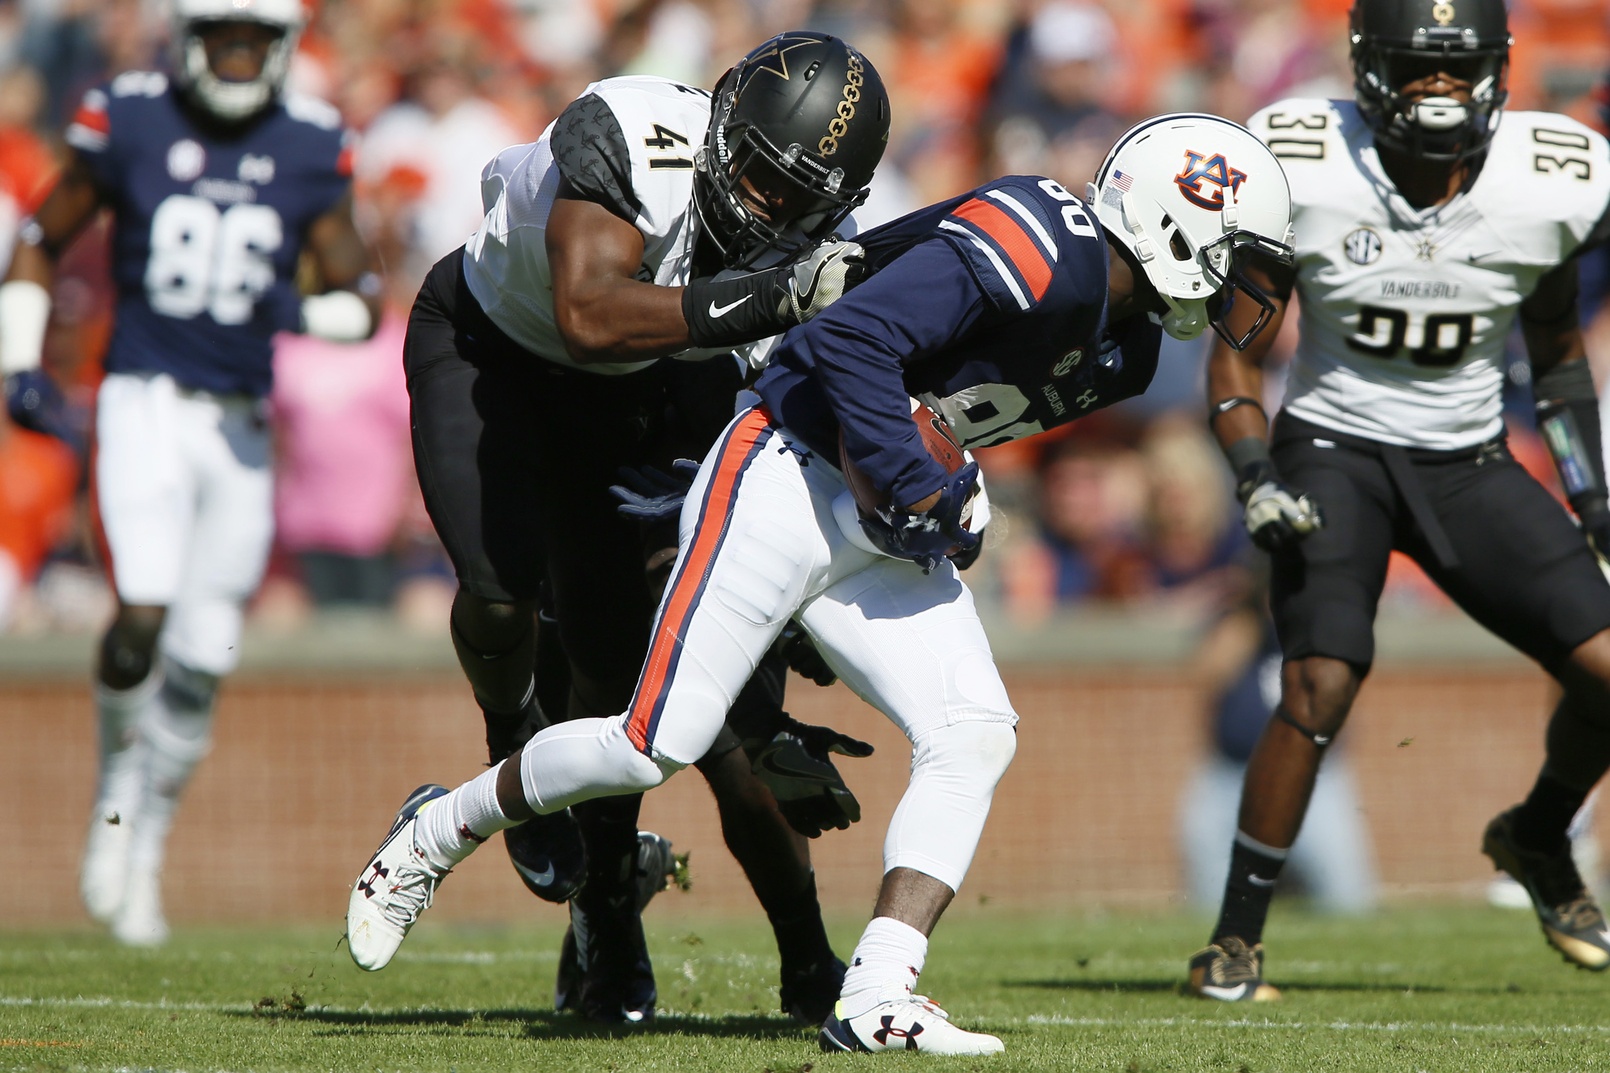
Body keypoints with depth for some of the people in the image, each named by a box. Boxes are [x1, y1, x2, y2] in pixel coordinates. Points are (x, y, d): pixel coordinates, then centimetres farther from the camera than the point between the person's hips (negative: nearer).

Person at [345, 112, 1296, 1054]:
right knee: (657, 745, -7)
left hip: (886, 538, 9)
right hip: (786, 481, -9)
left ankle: (876, 998, -12)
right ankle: (436, 835, 16)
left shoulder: (1124, 350, 10)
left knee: (976, 736, -8)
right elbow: (853, 339, -26)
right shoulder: (1038, 249, -22)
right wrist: (919, 486, -20)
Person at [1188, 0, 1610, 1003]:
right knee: (1322, 686, -23)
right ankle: (1235, 942, -7)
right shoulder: (1303, 171, -16)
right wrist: (1257, 480, -19)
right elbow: (1237, 354, -5)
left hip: (1468, 461, 3)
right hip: (1335, 450, -3)